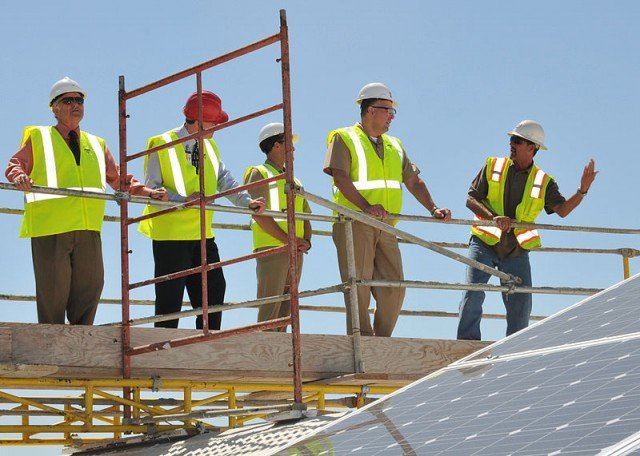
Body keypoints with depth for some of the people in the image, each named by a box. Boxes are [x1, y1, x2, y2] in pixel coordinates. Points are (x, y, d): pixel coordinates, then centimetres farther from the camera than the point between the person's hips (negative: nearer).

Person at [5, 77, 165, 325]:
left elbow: (118, 179, 26)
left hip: (88, 229, 4)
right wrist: (19, 177, -18)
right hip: (50, 228, -4)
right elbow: (15, 165, 6)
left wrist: (147, 192, 13)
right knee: (53, 289, -5)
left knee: (91, 285, 2)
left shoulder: (96, 144, 24)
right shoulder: (38, 137, 13)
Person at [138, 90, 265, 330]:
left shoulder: (210, 146, 14)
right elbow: (151, 188, -10)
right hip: (170, 235, -7)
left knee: (214, 289, 5)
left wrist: (246, 201, -11)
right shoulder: (162, 145, -7)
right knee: (170, 299, -4)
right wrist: (182, 200, -23)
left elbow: (224, 180, 7)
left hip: (203, 234, 7)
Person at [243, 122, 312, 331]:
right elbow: (259, 215, -10)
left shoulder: (293, 181, 26)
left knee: (286, 310, 4)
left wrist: (306, 241, 1)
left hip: (295, 252, 7)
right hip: (271, 249, -7)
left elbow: (306, 215, 22)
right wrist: (289, 240, -16)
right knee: (270, 309, -13)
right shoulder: (259, 173, 2)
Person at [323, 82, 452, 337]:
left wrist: (433, 209, 4)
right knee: (359, 284, -9)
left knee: (394, 287, 0)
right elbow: (340, 177, -11)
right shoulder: (344, 138, 3)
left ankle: (382, 340, 9)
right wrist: (365, 206, -25)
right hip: (354, 224, -6)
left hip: (386, 227, 6)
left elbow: (413, 181, 21)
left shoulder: (394, 146, 24)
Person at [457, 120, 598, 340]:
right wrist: (493, 218, -19)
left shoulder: (544, 182, 6)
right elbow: (471, 199, -1)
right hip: (485, 242, -1)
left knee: (522, 301, -4)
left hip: (517, 250, 1)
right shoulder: (493, 165, 5)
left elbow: (562, 210, -7)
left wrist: (582, 190, -22)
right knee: (473, 292, -15)